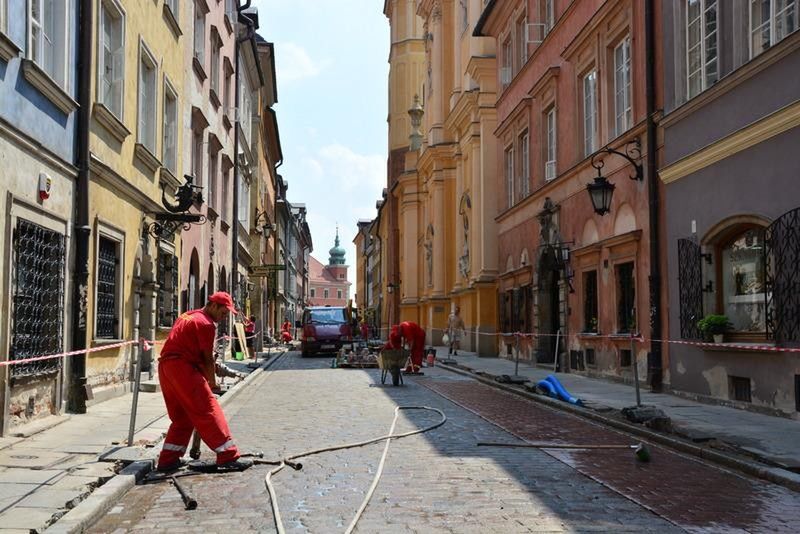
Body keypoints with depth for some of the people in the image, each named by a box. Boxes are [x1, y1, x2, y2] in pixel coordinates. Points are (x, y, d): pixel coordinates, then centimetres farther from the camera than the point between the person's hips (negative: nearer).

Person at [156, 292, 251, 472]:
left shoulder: (186, 316, 22)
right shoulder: (207, 323, -7)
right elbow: (207, 358, -5)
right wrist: (212, 383, 7)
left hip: (165, 365, 10)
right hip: (183, 367, -10)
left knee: (181, 416, 16)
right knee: (208, 410, -9)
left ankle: (167, 460, 16)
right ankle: (228, 457, -10)